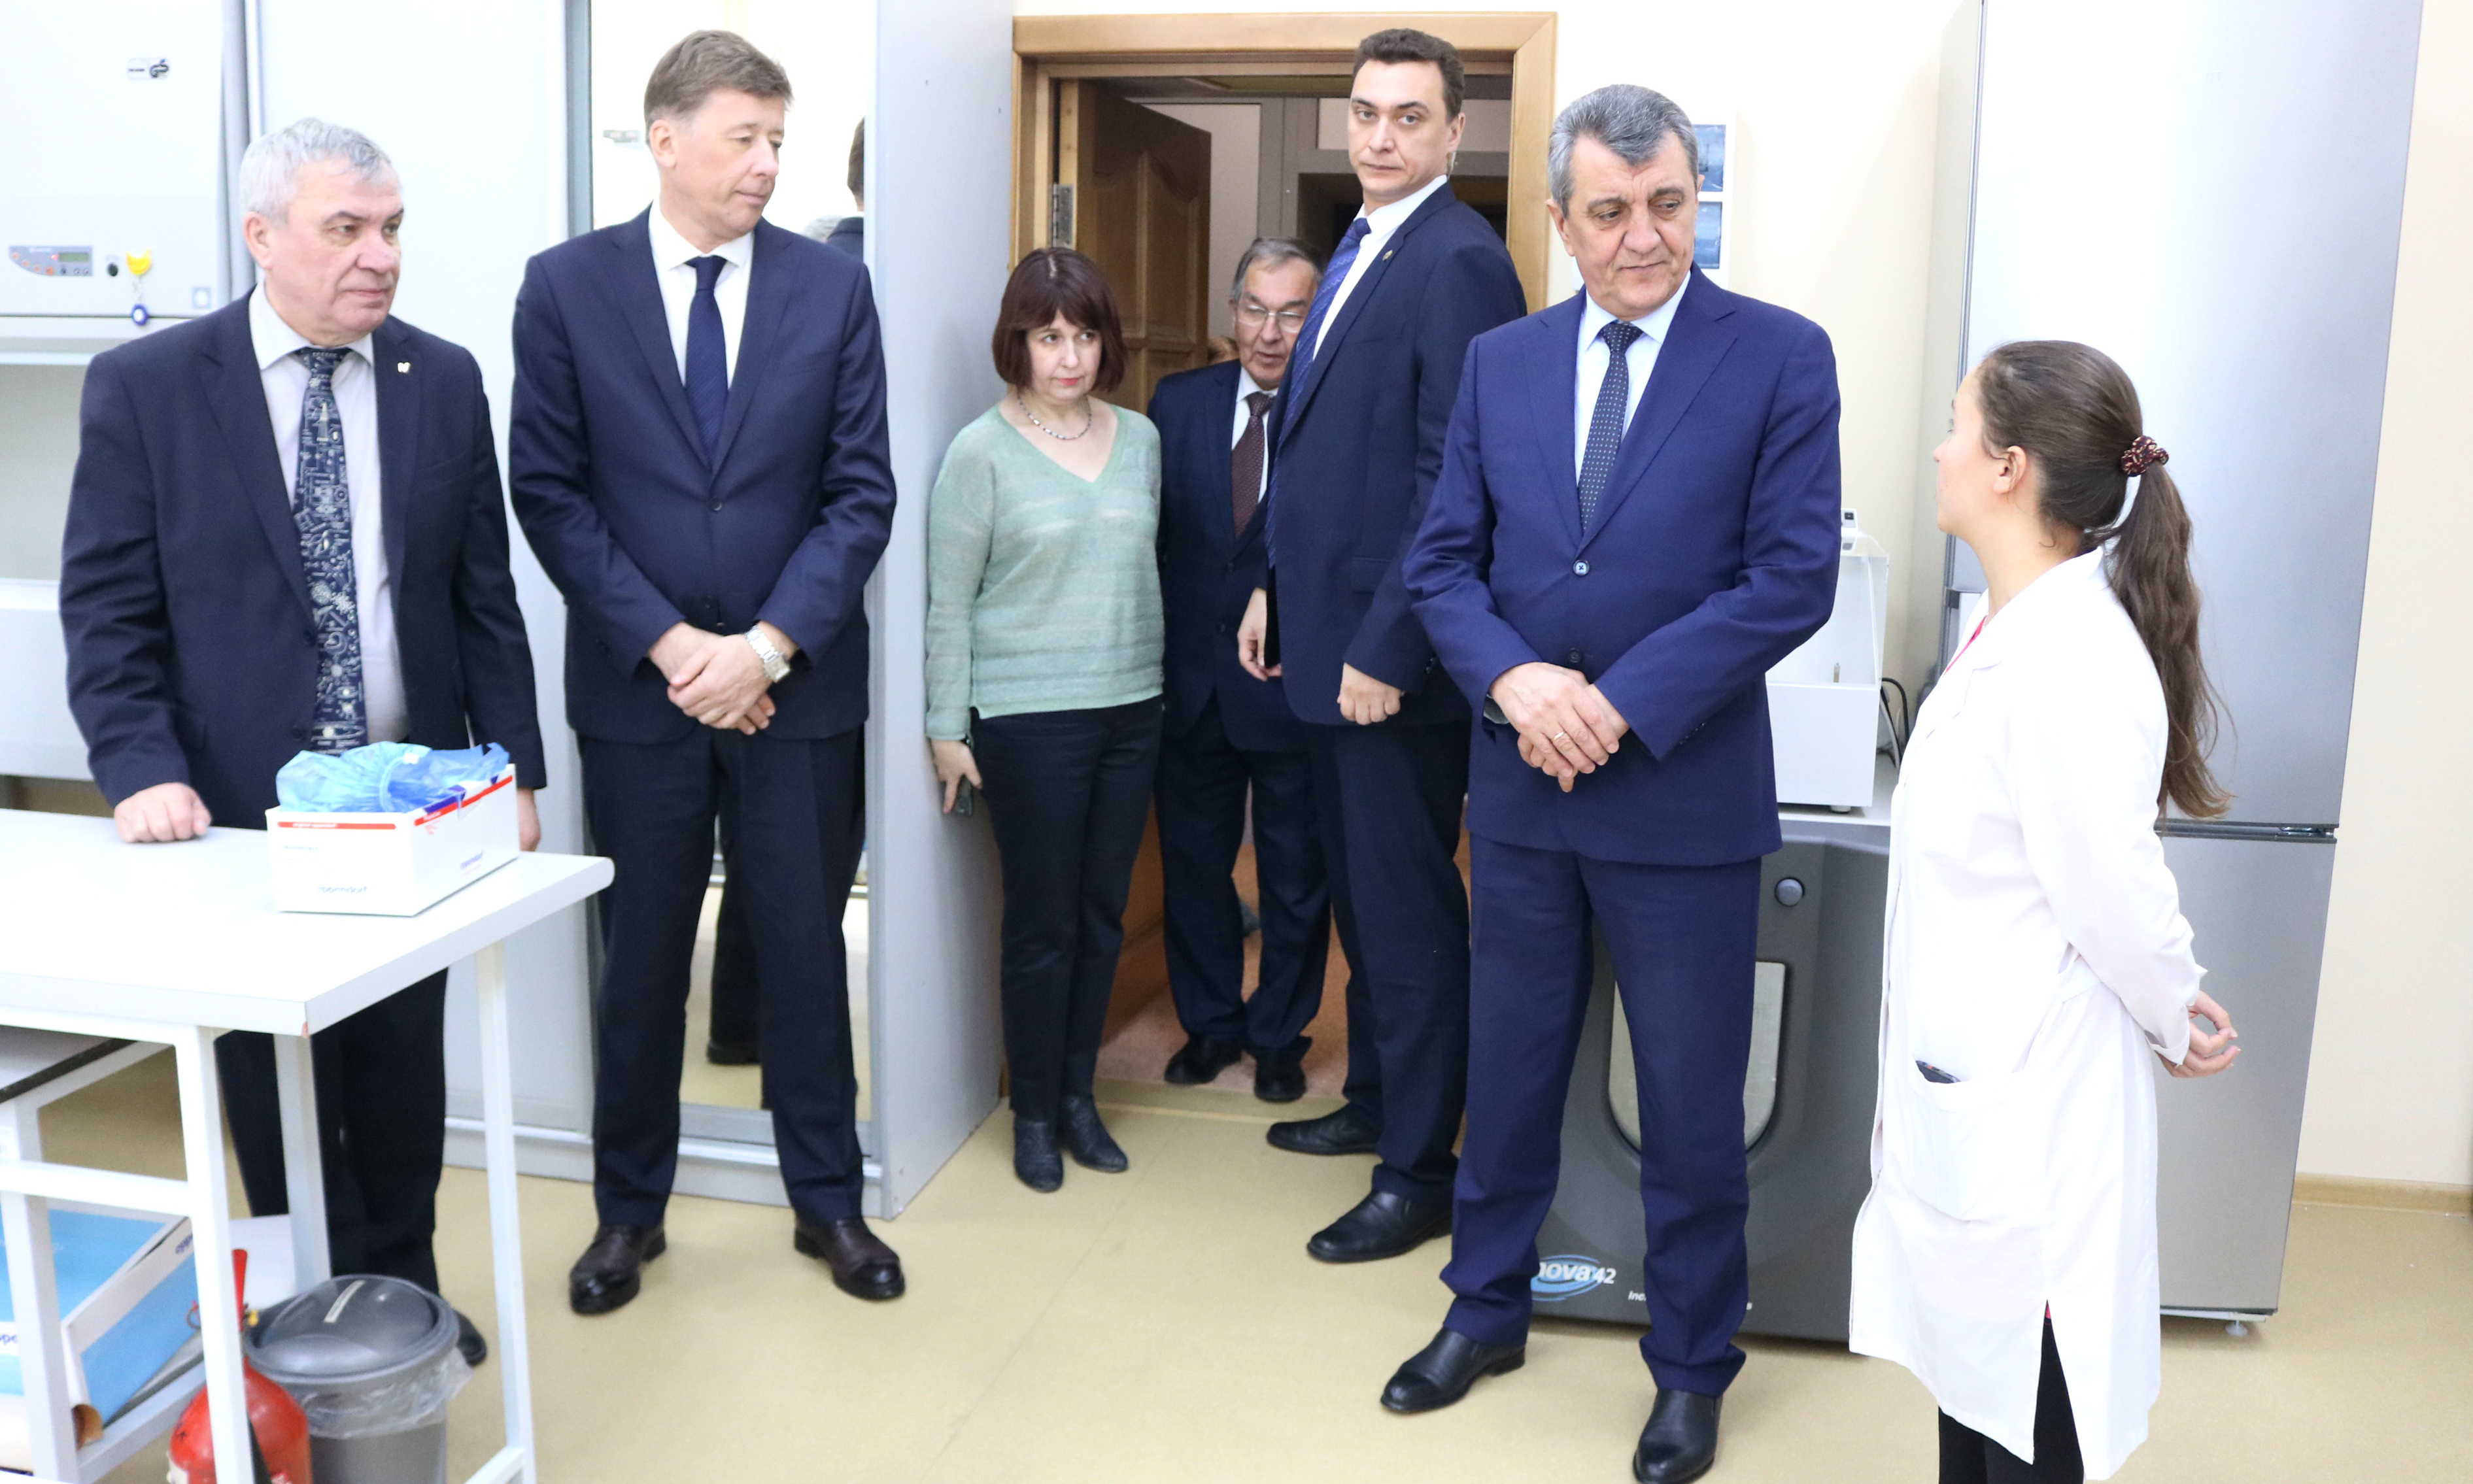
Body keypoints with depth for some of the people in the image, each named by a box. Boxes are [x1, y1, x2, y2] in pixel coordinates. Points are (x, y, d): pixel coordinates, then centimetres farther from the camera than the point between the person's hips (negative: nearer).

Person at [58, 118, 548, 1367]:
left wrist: (515, 770, 2)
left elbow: (484, 598, 5)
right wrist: (144, 769, -15)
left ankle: (400, 1289, 30)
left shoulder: (444, 382, 3)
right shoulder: (144, 386, -4)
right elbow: (106, 606, -3)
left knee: (402, 1065, 13)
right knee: (271, 1077, 10)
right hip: (243, 802, -2)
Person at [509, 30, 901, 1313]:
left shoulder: (831, 287, 1)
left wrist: (769, 644, -12)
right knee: (641, 957, 11)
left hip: (797, 682, 1)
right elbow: (549, 493, -3)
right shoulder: (566, 286, -1)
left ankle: (827, 1199, 27)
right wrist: (668, 642, -12)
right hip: (637, 683, 0)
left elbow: (861, 494, -2)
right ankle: (629, 1208, 29)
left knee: (806, 949, 10)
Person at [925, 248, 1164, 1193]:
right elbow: (949, 602, -5)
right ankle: (1033, 1114, 20)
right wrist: (946, 727, -6)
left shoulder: (1140, 439, 6)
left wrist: (1154, 677, 11)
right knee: (1042, 921, 4)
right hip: (1028, 717, -4)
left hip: (1131, 709, 5)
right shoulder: (982, 452, -7)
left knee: (1103, 913, 11)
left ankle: (1078, 1096, 27)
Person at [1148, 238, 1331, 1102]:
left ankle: (1278, 1036, 31)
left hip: (1294, 684, -4)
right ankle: (1210, 1024, 35)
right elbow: (1147, 536, 3)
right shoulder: (1178, 402, 3)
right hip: (1190, 681, 4)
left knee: (1294, 877, 12)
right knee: (1193, 863, 16)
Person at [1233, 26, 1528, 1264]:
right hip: (1327, 635, 10)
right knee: (1357, 892, 20)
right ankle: (1374, 1100, 37)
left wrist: (1386, 650, -21)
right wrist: (1276, 588, 16)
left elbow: (1453, 482, -20)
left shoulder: (1458, 260, -15)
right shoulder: (1361, 249, 15)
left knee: (1408, 910, 1)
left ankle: (1419, 1173, 14)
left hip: (1394, 658, -9)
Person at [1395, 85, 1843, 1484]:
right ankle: (1487, 1310, 39)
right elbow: (1445, 561, 5)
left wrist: (1619, 702, -19)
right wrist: (1514, 679, -15)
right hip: (1522, 789, 4)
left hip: (1686, 798, -3)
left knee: (1692, 1104, 10)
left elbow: (1794, 577, -12)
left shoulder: (1782, 357, -6)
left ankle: (1693, 1365, 31)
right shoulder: (1500, 362, 5)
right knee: (1509, 1071, 17)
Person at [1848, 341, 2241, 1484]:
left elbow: (2114, 889, -21)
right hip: (1967, 1086, 9)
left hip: (2026, 1104, -9)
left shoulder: (2070, 660, -24)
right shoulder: (2006, 632, 7)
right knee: (1970, 1390, 23)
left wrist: (2177, 1025, -4)